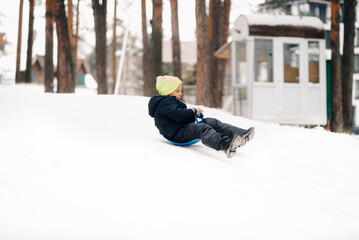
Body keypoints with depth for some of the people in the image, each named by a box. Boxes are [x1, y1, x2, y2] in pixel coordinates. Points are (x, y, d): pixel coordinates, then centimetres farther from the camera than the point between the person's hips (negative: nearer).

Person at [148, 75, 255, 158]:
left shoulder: (170, 101, 30)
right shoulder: (165, 103, -6)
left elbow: (183, 117, 29)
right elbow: (179, 115, -22)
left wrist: (194, 114, 9)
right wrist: (193, 111, -5)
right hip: (176, 134, -11)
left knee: (212, 122, -2)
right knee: (201, 128, -37)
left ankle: (240, 135, -18)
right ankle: (224, 145, -67)